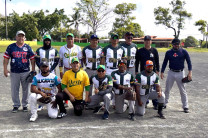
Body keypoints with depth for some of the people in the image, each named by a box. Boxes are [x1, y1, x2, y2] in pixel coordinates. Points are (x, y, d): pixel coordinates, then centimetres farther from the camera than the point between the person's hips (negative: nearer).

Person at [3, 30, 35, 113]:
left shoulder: (28, 47, 4)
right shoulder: (11, 47, 3)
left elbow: (32, 59, 5)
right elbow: (6, 58, 3)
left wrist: (33, 70, -1)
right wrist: (5, 69, -5)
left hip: (25, 72, 0)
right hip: (14, 72, 0)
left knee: (25, 89, 8)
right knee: (14, 89, 5)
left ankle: (25, 105, 21)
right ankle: (16, 105, 19)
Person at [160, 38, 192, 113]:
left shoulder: (184, 52, -2)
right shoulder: (168, 52, 3)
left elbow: (189, 62, -2)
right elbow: (165, 63, 8)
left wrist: (190, 72, -13)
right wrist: (162, 72, 1)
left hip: (180, 73, -2)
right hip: (171, 73, 2)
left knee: (183, 91, 2)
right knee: (167, 89, 9)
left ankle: (185, 107, 10)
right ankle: (164, 104, 24)